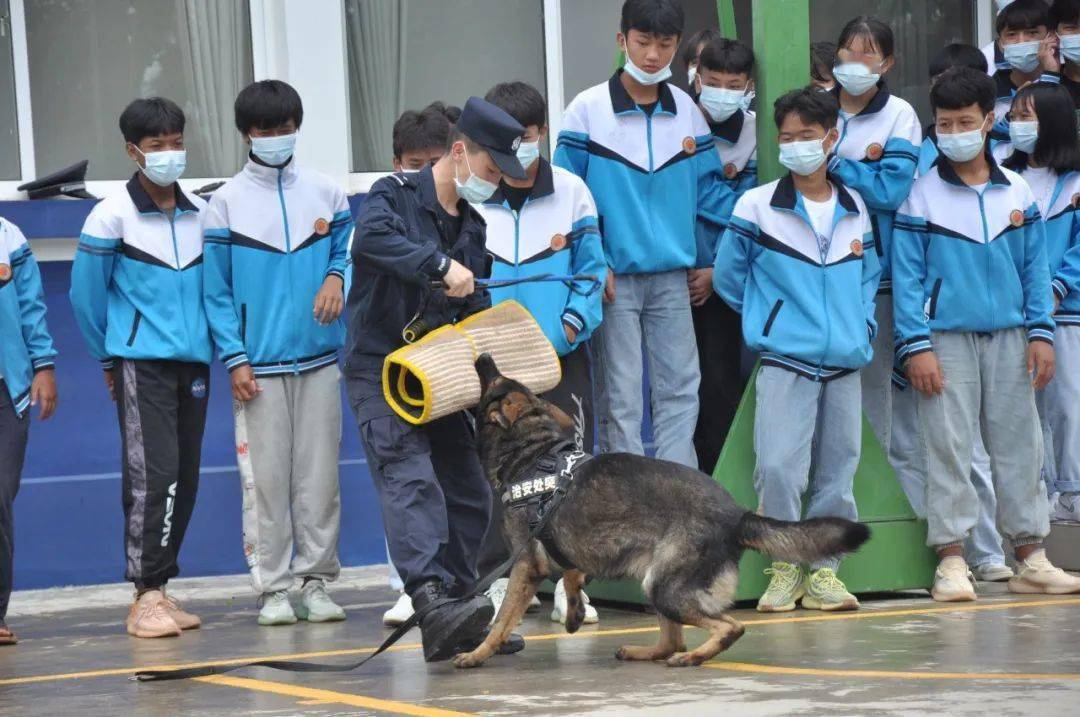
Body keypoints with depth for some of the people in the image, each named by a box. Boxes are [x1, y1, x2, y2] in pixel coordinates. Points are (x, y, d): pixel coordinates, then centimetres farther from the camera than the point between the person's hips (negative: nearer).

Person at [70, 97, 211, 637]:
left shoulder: (201, 213, 7)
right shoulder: (111, 217, -4)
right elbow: (86, 295, 3)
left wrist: (208, 343, 14)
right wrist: (110, 359, 10)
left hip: (193, 363, 5)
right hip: (140, 365, -5)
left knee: (184, 480, 6)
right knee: (152, 475, -12)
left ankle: (160, 587, 16)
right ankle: (146, 597, -10)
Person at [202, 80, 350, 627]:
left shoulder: (325, 193, 9)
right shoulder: (226, 202, 2)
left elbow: (347, 252, 15)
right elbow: (216, 290, 1)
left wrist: (337, 278, -9)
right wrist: (235, 359, -7)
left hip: (318, 358, 2)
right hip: (258, 364, -2)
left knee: (320, 474, 2)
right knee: (265, 477, -3)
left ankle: (317, 580, 10)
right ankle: (272, 587, 4)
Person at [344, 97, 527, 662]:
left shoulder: (471, 225, 15)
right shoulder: (393, 196, -8)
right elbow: (371, 238, -31)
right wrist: (442, 265, -37)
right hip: (379, 371, -8)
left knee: (469, 494, 5)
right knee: (411, 480, -23)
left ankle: (451, 625, 11)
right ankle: (431, 599, -37)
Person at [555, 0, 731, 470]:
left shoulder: (685, 110, 5)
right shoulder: (588, 110, -6)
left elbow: (708, 190, 9)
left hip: (672, 276, 4)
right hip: (613, 278, -4)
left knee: (679, 389, 6)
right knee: (620, 398, 2)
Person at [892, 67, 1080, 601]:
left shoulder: (1016, 191, 7)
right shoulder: (921, 195, -2)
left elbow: (1035, 266, 10)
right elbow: (906, 275, -4)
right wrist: (915, 346, -10)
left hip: (1009, 338, 3)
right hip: (947, 340, -3)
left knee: (1019, 445, 5)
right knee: (949, 448, -3)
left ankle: (1029, 557, 10)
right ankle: (952, 560, 0)